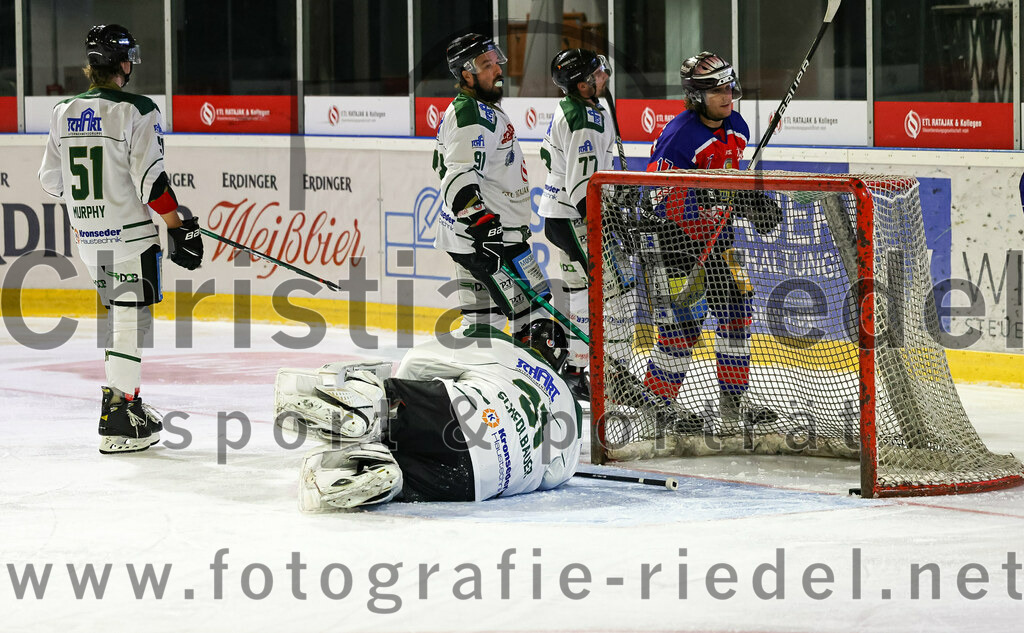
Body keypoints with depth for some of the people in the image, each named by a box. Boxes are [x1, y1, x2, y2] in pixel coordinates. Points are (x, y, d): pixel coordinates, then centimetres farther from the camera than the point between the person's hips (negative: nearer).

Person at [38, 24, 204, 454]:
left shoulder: (64, 113, 6)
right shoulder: (135, 112, -13)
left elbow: (51, 179, 12)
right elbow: (151, 181, -17)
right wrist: (181, 229, -11)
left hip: (88, 237, 7)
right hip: (130, 235, -7)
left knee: (120, 317, 19)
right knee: (132, 321, -4)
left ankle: (128, 406, 24)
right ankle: (117, 424, -8)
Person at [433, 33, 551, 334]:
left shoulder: (484, 110, 20)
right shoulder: (470, 114, -14)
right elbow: (460, 175, -26)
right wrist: (481, 222, -37)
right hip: (486, 236, -11)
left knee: (483, 320, 11)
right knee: (531, 310, -10)